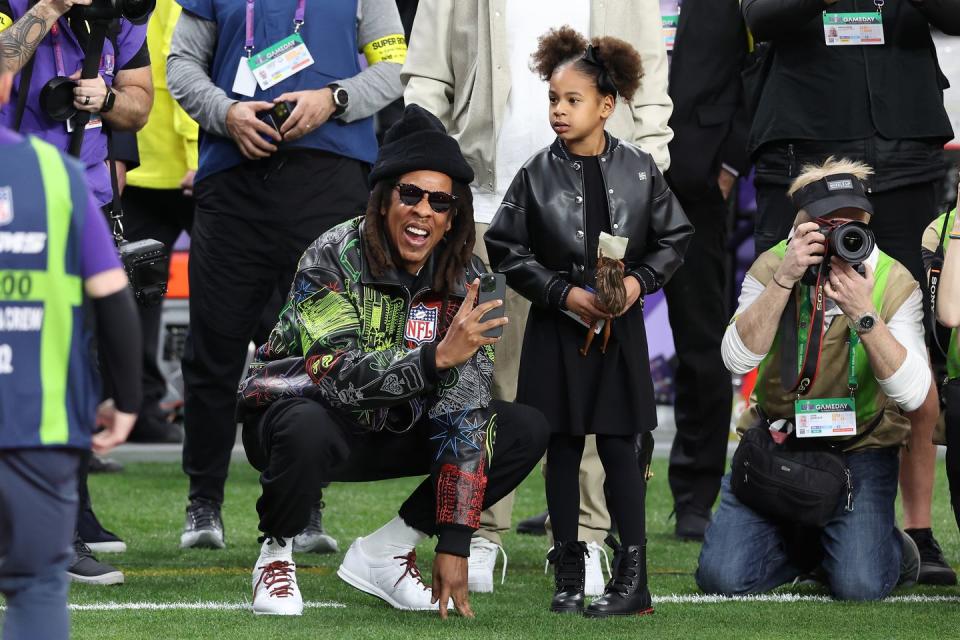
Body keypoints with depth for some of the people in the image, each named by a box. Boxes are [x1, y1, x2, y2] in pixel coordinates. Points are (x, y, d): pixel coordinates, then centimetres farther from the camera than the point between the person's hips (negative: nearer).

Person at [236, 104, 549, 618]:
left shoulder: (466, 283, -10)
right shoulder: (334, 257, -22)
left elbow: (464, 411, -15)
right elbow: (339, 376, -33)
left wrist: (454, 543, -20)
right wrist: (436, 357, -48)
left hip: (390, 433, 5)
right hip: (295, 408, -5)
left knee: (527, 432, -9)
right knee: (309, 432, -41)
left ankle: (381, 553, -2)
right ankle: (275, 554, -9)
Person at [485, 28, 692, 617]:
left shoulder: (639, 169, -2)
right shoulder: (538, 173, -4)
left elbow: (675, 238, 5)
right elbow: (506, 248, -2)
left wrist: (640, 280, -12)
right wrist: (565, 293, -12)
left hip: (620, 326, 0)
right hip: (557, 327, 0)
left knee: (619, 447, 0)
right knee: (563, 449, 5)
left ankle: (634, 578, 1)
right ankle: (569, 575, 12)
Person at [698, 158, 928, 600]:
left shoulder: (894, 283, -12)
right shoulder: (771, 267, -8)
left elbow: (912, 394, -23)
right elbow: (738, 359, -22)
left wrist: (863, 313, -32)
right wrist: (784, 279, -30)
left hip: (860, 446, -2)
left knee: (860, 585, -21)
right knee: (724, 578, -13)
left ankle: (890, 547, 17)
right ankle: (807, 545, 19)